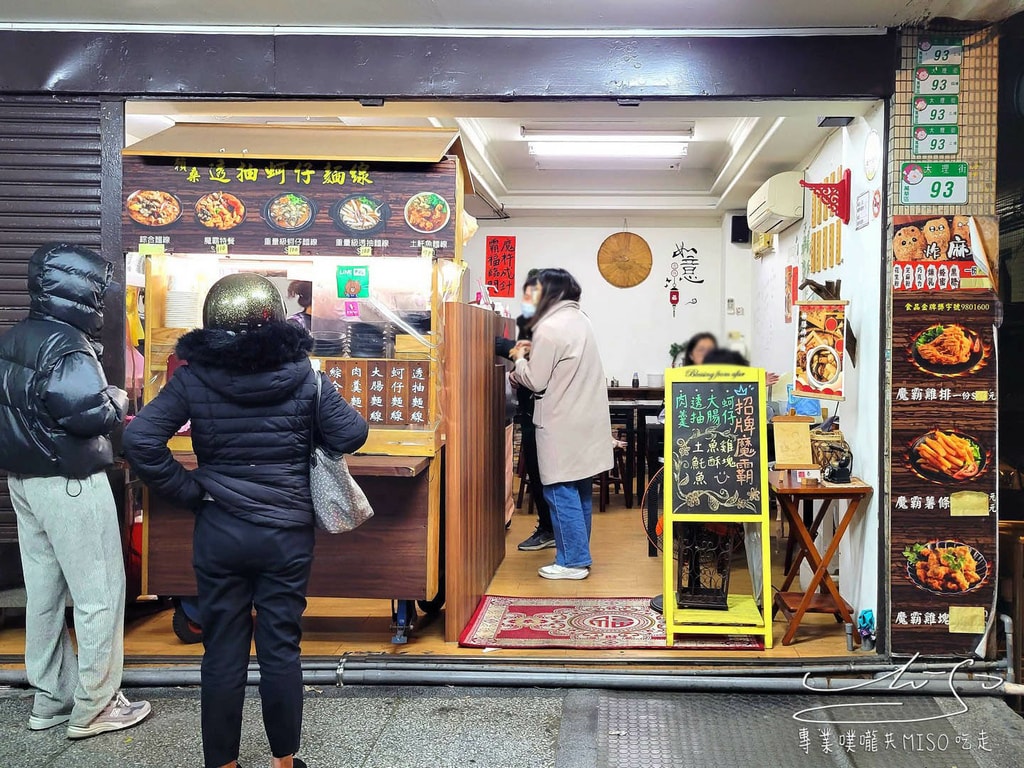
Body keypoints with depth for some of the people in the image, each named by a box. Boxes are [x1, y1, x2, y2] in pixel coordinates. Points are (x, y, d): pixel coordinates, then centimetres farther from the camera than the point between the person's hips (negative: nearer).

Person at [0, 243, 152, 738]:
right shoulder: (66, 344, -18)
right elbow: (86, 413, -27)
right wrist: (117, 401, -8)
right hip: (70, 485, -9)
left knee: (44, 592, 16)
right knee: (99, 595, 2)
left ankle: (50, 700, 27)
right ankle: (95, 708, 10)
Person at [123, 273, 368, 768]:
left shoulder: (193, 378, -6)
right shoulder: (303, 374, -7)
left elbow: (139, 440, -13)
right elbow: (351, 435, -6)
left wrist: (187, 491, -4)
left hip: (217, 533, 0)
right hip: (287, 534, 0)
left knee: (223, 653, 11)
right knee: (281, 649, 11)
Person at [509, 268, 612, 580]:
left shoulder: (548, 328, -17)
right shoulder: (579, 320, 12)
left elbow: (536, 381, -13)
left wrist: (520, 360, 4)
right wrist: (535, 352, 12)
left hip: (562, 425, -9)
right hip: (585, 420, 9)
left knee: (561, 492, -1)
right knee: (580, 490, 14)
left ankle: (573, 561, 3)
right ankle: (578, 553, 24)